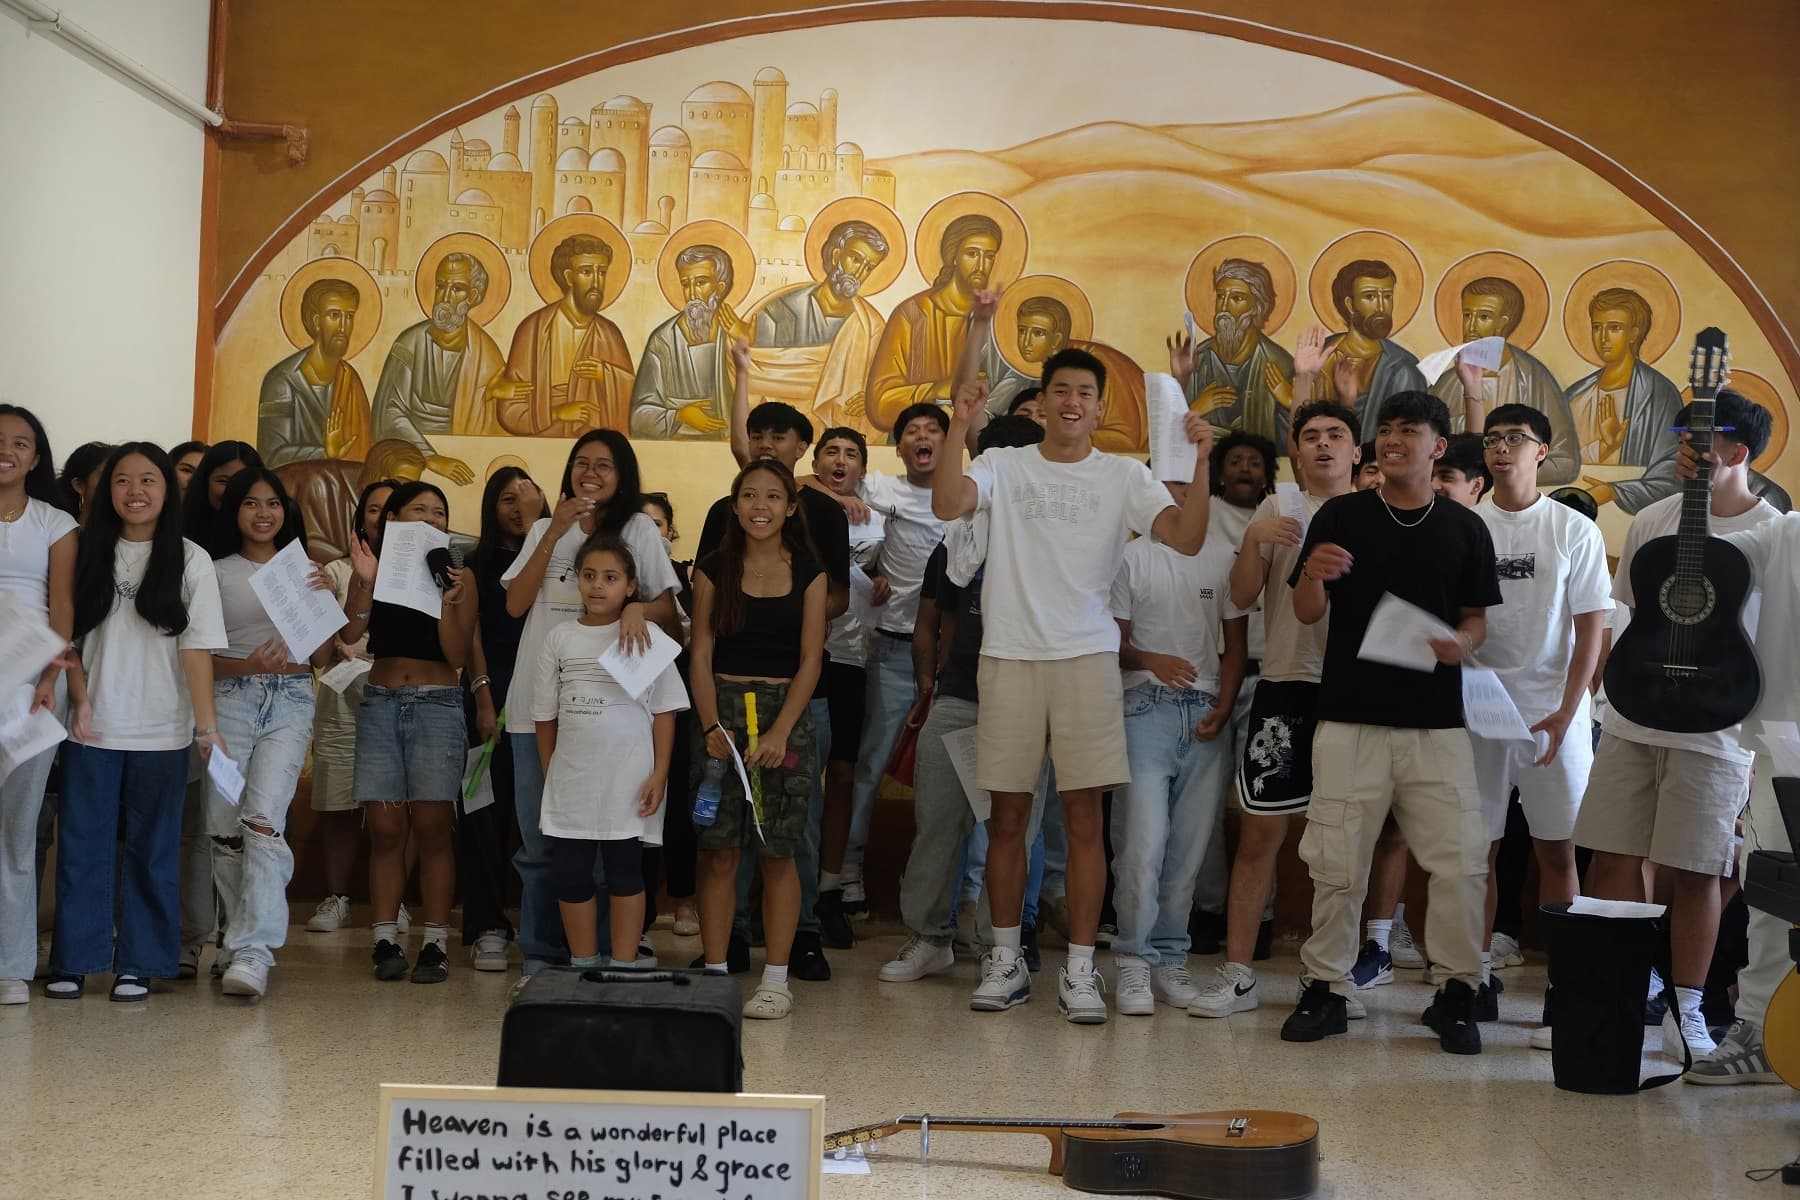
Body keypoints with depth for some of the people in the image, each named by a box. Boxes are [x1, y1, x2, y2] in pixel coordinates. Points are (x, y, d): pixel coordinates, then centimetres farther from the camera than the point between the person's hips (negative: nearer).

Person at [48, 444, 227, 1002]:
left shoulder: (189, 561, 0)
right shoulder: (89, 555, 6)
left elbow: (198, 648, -5)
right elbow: (67, 636, 6)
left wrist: (207, 725, -12)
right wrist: (81, 699, -9)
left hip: (162, 733, -2)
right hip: (93, 729, 2)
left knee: (150, 849, 5)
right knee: (82, 846, 3)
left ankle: (139, 964, 13)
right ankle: (73, 961, 12)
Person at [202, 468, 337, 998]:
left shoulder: (305, 570, 13)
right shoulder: (217, 572, 8)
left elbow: (323, 657, 12)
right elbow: (202, 655, 3)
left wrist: (324, 600, -3)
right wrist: (249, 665, -16)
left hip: (291, 703, -1)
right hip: (231, 700, 1)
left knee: (263, 820, -16)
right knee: (224, 826, -1)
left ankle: (252, 952, -21)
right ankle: (238, 938, 15)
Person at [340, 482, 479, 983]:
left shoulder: (459, 575, 4)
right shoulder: (372, 567, 9)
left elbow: (458, 655, -2)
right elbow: (350, 632, -5)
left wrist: (446, 600, -15)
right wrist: (367, 583, -17)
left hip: (438, 703, -1)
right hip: (379, 702, 1)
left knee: (432, 827, -4)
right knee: (385, 829, -1)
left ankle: (435, 942, 1)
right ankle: (384, 938, 5)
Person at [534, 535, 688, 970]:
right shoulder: (560, 638, 5)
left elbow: (664, 711, -2)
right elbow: (546, 715, 10)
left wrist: (659, 774, -7)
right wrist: (549, 777, 10)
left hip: (627, 781, -3)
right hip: (570, 780, 3)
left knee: (625, 872, 5)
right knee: (569, 873, 7)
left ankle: (624, 968, 15)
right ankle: (582, 966, 21)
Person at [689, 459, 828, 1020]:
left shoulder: (808, 573, 4)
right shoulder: (714, 569, 5)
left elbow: (810, 659, 0)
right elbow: (701, 653, 3)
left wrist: (779, 732, -11)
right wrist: (713, 726, -10)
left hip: (785, 714, 0)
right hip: (722, 710, 0)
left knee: (778, 852, -1)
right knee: (718, 850, -2)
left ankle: (776, 979, 5)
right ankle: (715, 973, 6)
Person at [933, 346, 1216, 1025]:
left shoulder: (1124, 477, 6)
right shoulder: (1003, 466, 6)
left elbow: (1187, 538, -6)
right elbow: (946, 506, -12)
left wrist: (1202, 462, -17)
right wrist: (959, 428, -19)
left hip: (1086, 656, 0)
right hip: (1009, 656, 1)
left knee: (1084, 816, -2)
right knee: (1008, 816, 7)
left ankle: (1080, 970, 6)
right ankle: (1006, 961, 19)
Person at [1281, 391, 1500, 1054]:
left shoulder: (1464, 528, 8)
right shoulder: (1340, 516, 4)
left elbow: (1476, 618, 13)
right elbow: (1307, 613, 2)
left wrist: (1461, 643, -10)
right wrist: (1313, 574, -19)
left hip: (1436, 722, 1)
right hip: (1350, 716, -1)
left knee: (1461, 862, -2)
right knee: (1337, 862, 1)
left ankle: (1456, 992, 12)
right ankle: (1326, 987, 14)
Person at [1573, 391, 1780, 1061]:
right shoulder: (1653, 520, 6)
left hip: (1713, 730, -4)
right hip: (1632, 720, 4)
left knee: (1694, 871, 1)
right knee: (1613, 856, 4)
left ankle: (1686, 1009, 15)